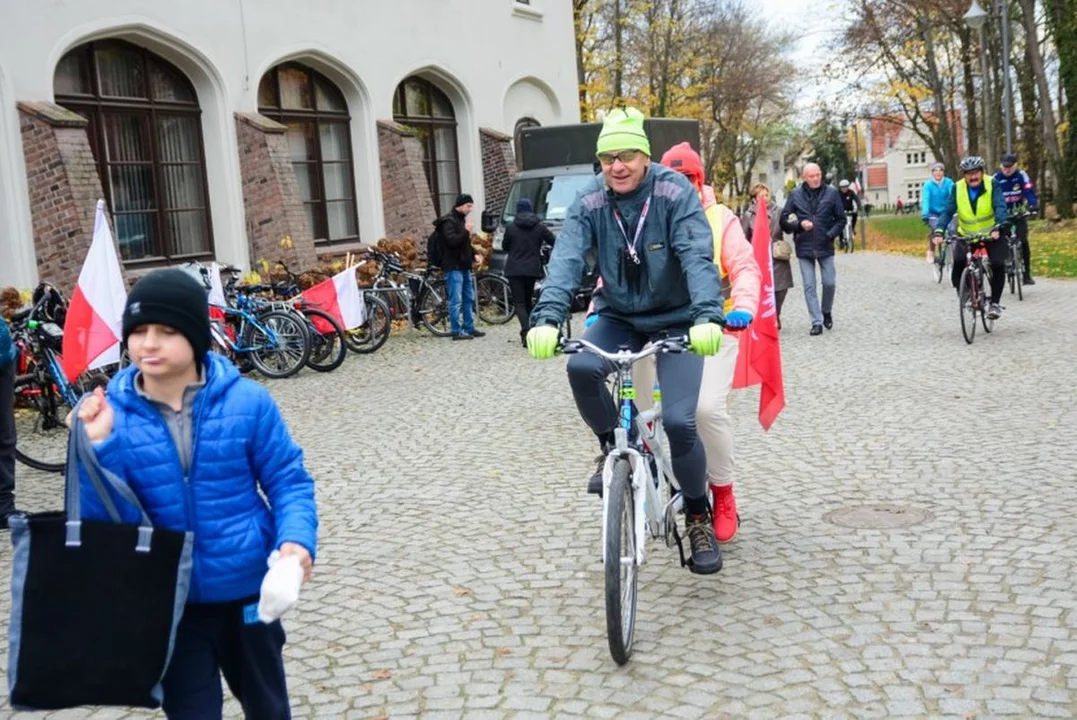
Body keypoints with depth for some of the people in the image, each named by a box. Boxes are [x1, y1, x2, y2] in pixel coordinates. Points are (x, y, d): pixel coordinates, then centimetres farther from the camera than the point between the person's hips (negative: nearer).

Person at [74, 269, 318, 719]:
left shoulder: (247, 401, -13)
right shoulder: (112, 413, -10)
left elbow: (289, 481, -5)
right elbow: (104, 519, -11)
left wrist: (296, 538, -23)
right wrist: (100, 447, -25)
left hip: (247, 589, 0)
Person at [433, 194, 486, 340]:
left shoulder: (461, 219, 17)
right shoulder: (448, 221, -12)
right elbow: (452, 240, -26)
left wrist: (473, 255, 12)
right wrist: (466, 231, -21)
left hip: (464, 265, 10)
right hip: (453, 267, -10)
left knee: (469, 298, 13)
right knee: (456, 300, -8)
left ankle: (469, 328, 20)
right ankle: (457, 331, -5)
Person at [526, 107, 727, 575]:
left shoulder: (674, 192, -16)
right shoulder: (589, 202, -8)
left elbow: (698, 256, -27)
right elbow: (567, 260, -20)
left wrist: (708, 317, -43)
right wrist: (547, 319, -37)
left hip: (676, 320, -2)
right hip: (619, 317, 3)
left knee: (678, 420, -17)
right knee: (581, 368, -29)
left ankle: (698, 517, 9)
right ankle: (612, 447, 2)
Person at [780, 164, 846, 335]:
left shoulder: (831, 192, -1)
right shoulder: (795, 194, 0)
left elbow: (841, 219, 5)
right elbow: (784, 220, 2)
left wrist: (831, 234, -9)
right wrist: (799, 224, -14)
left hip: (825, 246, 0)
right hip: (804, 248, 0)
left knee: (829, 283, 4)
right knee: (809, 286, 1)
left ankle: (827, 312, 31)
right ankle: (817, 322, 6)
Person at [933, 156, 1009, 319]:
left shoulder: (992, 185, -14)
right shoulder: (958, 188, -9)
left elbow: (1000, 207, -25)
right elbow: (948, 211, -15)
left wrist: (998, 227, -42)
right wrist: (939, 230, -32)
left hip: (992, 235, -1)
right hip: (966, 236, 1)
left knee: (998, 265, -17)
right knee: (958, 263, -18)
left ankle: (995, 303, 0)